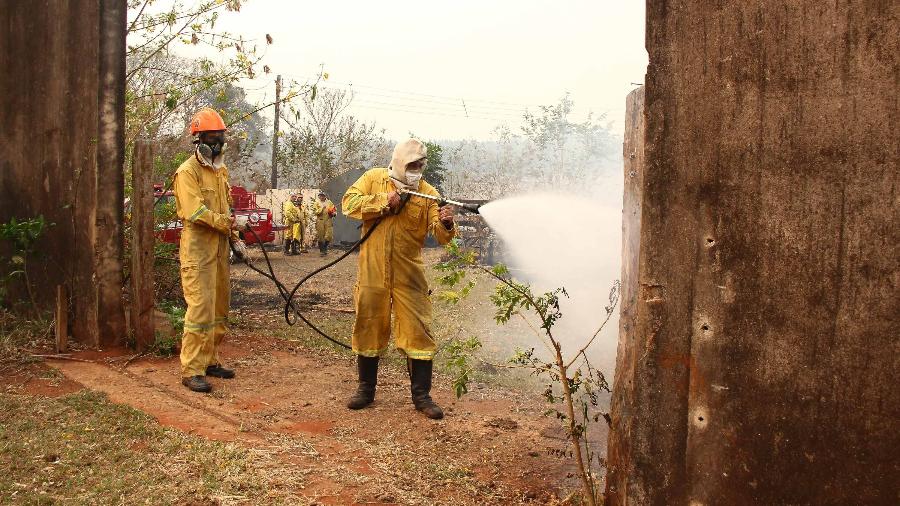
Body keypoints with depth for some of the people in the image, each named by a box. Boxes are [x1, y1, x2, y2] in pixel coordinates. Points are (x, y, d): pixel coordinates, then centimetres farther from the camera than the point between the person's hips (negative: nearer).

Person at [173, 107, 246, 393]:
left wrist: (235, 239, 13)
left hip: (219, 247, 8)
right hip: (197, 249, -8)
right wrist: (224, 224, -13)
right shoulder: (188, 172, -9)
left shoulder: (221, 170, 17)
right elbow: (196, 212, -20)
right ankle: (191, 370, -2)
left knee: (219, 308, 13)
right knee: (200, 309, -9)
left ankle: (210, 361, 24)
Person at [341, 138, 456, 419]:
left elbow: (441, 235, -8)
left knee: (418, 332, -1)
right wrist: (385, 202, -15)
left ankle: (421, 395, 12)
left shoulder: (427, 192, 1)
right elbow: (349, 203, -8)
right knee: (368, 329, 11)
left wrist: (446, 223, -31)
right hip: (372, 272, 1)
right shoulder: (373, 179, 5)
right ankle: (366, 389, 28)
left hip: (409, 275, 0)